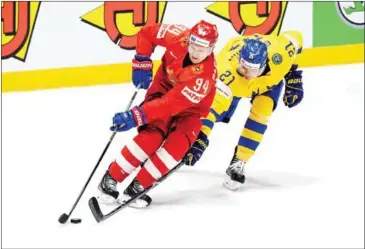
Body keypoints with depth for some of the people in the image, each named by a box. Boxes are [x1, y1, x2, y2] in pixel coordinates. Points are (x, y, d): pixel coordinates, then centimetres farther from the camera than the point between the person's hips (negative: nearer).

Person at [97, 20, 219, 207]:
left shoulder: (205, 76, -35)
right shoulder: (179, 37, -25)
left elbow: (170, 104, -41)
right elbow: (147, 33, -6)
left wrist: (136, 116, -47)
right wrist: (142, 64, -13)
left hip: (190, 108, -1)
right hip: (162, 89, 1)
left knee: (177, 145, -26)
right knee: (151, 137, -23)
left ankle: (138, 187, -13)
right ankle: (110, 179, -13)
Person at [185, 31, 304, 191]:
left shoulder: (278, 54, -41)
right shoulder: (228, 74, -47)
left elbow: (295, 37, -19)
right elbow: (211, 107, -50)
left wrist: (293, 75, -16)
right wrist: (199, 137, -58)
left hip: (270, 78, 1)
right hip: (236, 81, -1)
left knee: (261, 110, -23)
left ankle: (238, 163, -12)